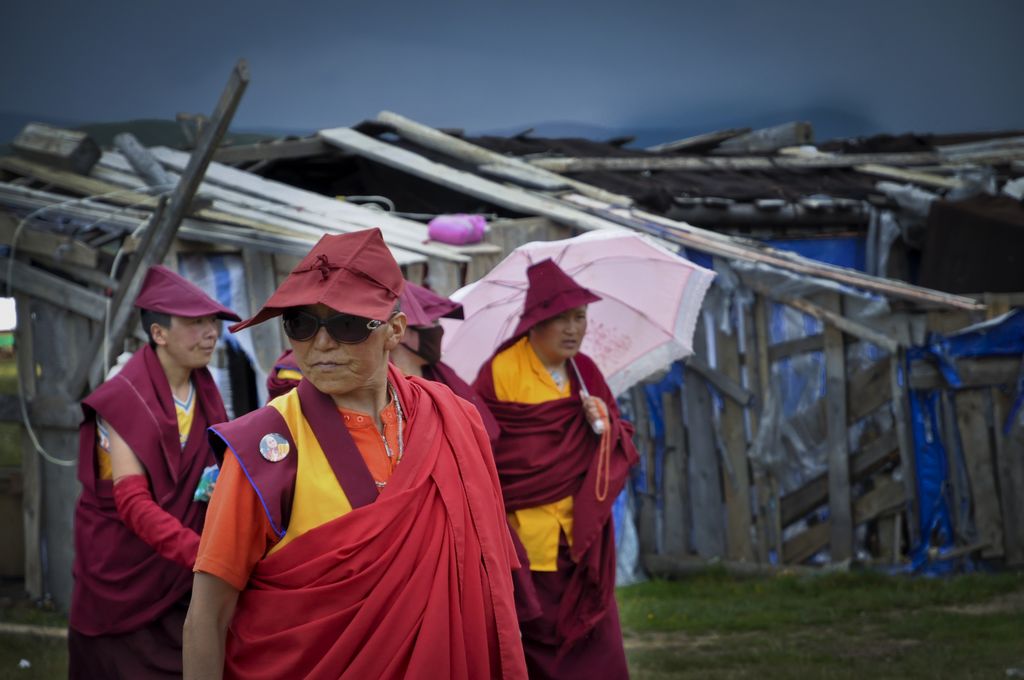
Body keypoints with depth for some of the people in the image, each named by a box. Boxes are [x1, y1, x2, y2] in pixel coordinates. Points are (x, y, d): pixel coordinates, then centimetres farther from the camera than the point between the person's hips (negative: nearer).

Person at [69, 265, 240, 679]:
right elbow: (133, 503, -23)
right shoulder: (123, 400, -14)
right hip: (124, 580, -6)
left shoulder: (204, 393, 6)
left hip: (182, 583, 6)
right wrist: (200, 552, -37)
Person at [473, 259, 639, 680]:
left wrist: (604, 426, -10)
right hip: (524, 546, -5)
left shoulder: (586, 373, 10)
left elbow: (623, 451, 11)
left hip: (582, 542, 5)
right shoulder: (500, 373, -7)